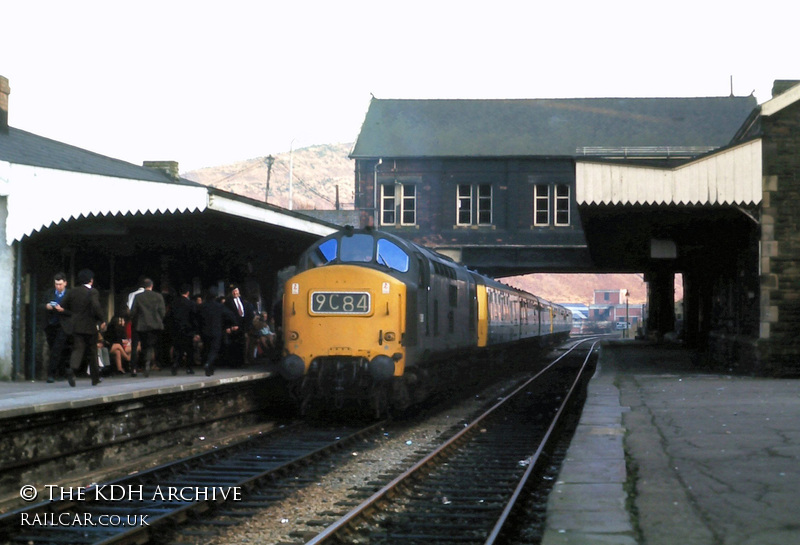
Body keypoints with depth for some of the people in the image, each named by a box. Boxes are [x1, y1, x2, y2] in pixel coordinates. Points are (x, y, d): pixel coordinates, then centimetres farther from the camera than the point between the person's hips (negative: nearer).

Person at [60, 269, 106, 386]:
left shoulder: (72, 291, 5)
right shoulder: (93, 292, -11)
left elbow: (63, 306, 7)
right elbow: (96, 307, -24)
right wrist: (102, 320, -13)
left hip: (76, 325, 3)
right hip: (90, 326, -3)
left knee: (77, 349, 1)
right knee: (93, 351, 10)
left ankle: (72, 369, -29)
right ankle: (95, 378, 18)